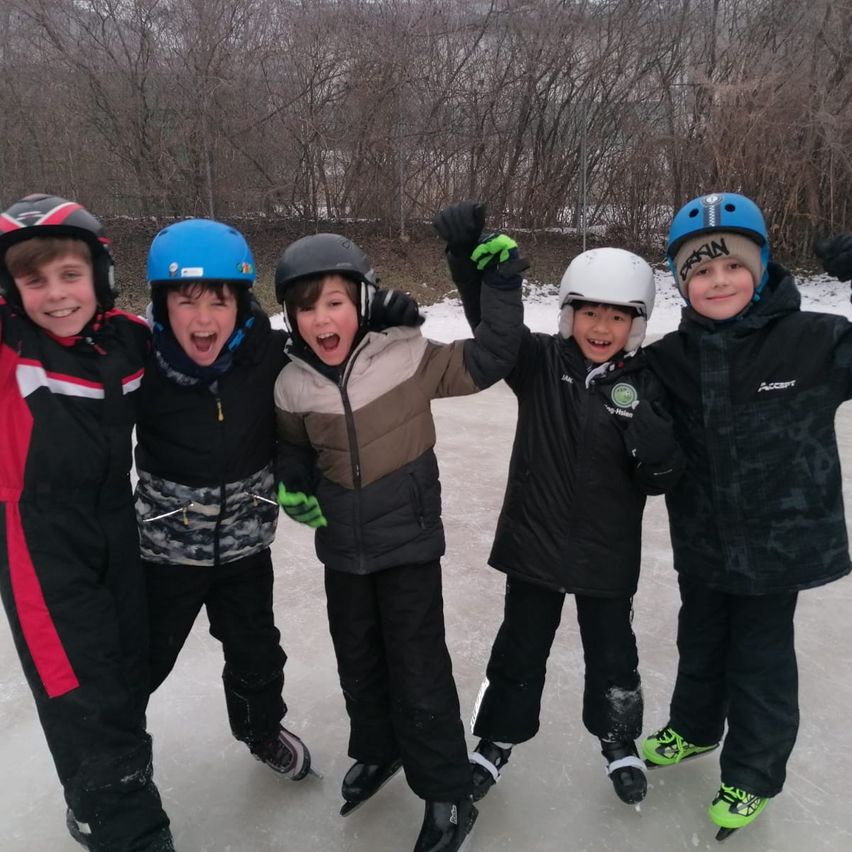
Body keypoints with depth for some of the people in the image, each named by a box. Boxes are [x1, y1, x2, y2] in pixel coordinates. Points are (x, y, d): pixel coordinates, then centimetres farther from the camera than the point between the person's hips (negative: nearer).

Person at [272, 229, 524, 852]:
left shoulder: (407, 356, -16)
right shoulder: (293, 384, -4)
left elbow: (488, 361, -13)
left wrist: (502, 285, -21)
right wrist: (293, 485, -6)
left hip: (409, 543, -4)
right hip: (343, 550, 5)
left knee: (419, 672, 3)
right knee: (358, 662, 21)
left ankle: (448, 797, 24)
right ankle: (376, 750, 48)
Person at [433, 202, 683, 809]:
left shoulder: (645, 384, -9)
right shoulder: (540, 362, -10)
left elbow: (663, 479, -11)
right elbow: (494, 319, -23)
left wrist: (643, 425, -30)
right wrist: (467, 252, -40)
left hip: (608, 554, 1)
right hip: (535, 542, 0)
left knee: (613, 656, 19)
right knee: (520, 651, 17)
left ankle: (620, 741, 47)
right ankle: (497, 742, 40)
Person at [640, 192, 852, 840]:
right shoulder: (669, 359, -6)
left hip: (780, 541, -3)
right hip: (702, 543, 3)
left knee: (760, 659, 14)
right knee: (700, 642, 25)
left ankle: (754, 772, 41)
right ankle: (694, 727, 54)